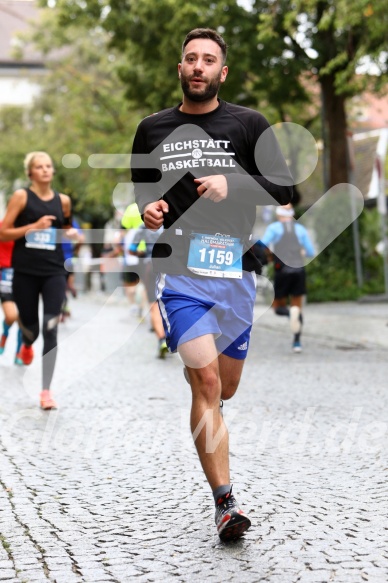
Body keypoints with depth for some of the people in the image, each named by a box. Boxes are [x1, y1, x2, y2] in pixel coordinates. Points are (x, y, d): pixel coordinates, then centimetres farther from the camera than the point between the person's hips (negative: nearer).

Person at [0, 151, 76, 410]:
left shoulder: (62, 200, 7)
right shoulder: (21, 196, -2)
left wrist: (71, 233, 5)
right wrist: (34, 226, -16)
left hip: (54, 272, 1)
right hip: (25, 272, -1)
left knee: (50, 330, -11)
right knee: (30, 327, 10)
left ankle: (46, 390, -6)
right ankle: (27, 345, 51)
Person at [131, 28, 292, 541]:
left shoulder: (248, 124, 7)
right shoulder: (152, 129, 11)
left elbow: (284, 190, 3)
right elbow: (140, 190, 23)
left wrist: (233, 184, -13)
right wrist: (147, 209, 0)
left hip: (235, 271, 1)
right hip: (179, 271, -1)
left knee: (224, 388, 12)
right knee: (206, 382, -16)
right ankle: (225, 502, -13)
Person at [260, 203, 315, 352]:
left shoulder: (274, 227, 5)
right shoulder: (301, 229, 13)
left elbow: (262, 246, -8)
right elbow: (311, 252, 12)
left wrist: (269, 256, 11)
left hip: (282, 271, -2)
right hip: (299, 270, 2)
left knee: (278, 307, 10)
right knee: (298, 306, 10)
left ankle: (290, 312, -25)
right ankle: (297, 342, -2)